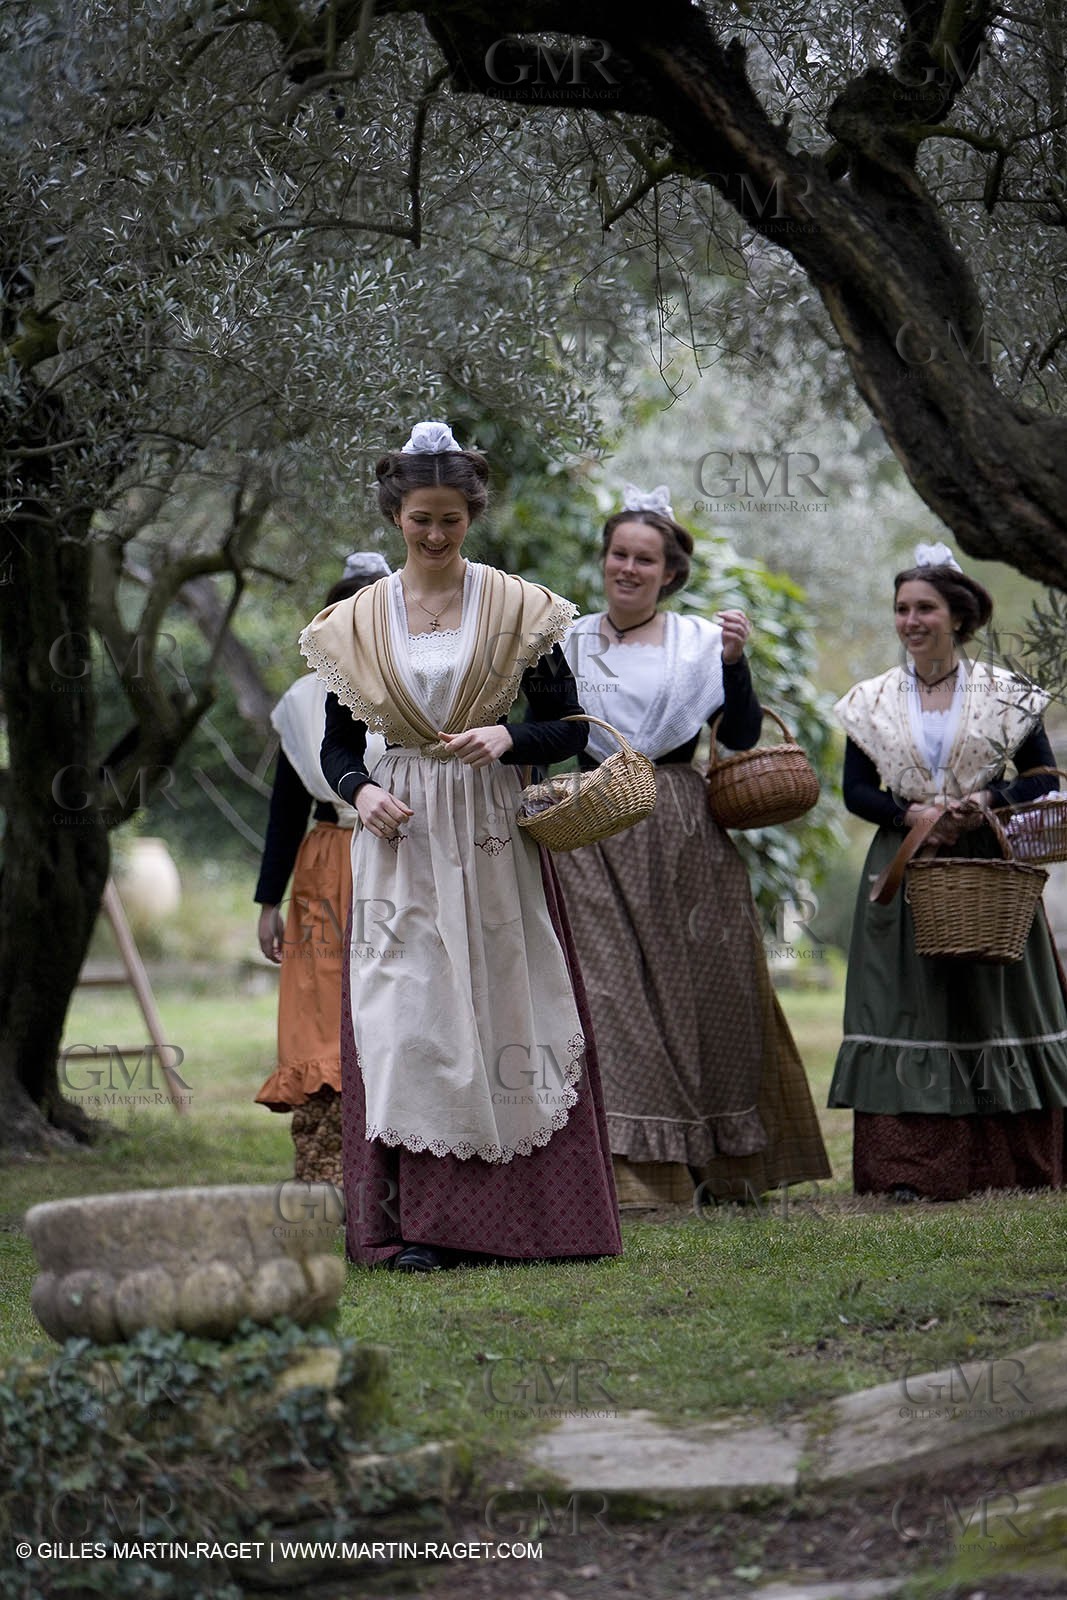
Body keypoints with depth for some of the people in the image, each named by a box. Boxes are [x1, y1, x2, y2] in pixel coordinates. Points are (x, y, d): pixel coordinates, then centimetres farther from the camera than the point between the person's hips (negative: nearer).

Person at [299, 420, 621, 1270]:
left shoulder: (521, 608, 3)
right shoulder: (357, 620, 7)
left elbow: (570, 727, 4)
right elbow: (338, 741, 9)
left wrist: (507, 737, -15)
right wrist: (362, 790, -11)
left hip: (494, 836, 0)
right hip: (402, 834, 0)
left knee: (504, 1007, -1)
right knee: (407, 1015, -7)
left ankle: (509, 1215, 7)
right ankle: (415, 1221, -6)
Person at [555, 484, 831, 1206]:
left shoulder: (699, 642, 6)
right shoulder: (568, 642, 10)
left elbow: (742, 737, -3)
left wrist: (734, 663, -15)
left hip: (683, 834, 0)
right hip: (596, 836, 1)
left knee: (697, 985, 3)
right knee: (610, 989, -8)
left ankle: (721, 1161, 14)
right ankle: (634, 1164, -9)